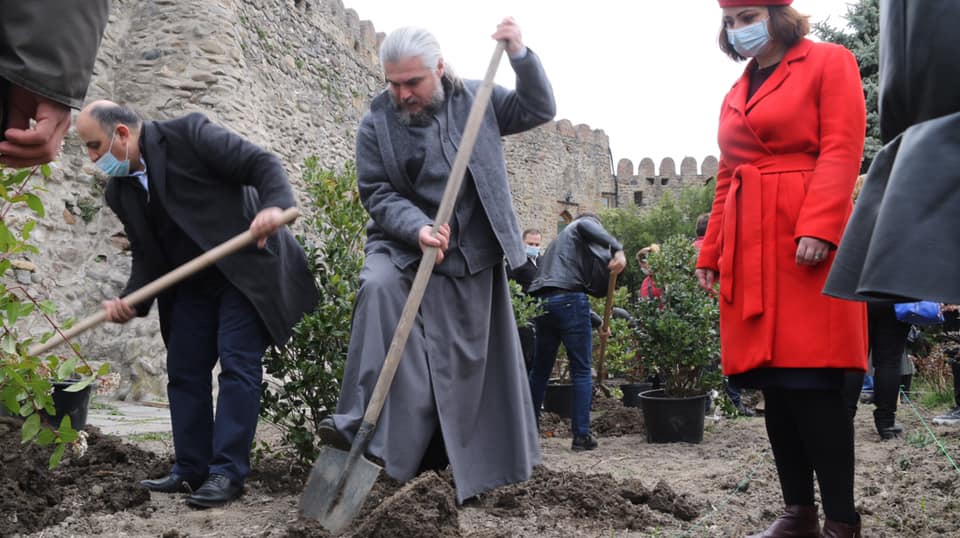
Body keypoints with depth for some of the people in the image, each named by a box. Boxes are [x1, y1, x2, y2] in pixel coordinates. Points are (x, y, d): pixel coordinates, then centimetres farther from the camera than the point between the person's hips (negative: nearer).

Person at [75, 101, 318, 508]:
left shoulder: (188, 134, -11)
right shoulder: (119, 192, 8)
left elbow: (262, 164, -16)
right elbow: (147, 256, 8)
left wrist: (274, 206, -36)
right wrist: (130, 301, -9)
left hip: (248, 267, -8)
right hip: (192, 285, 8)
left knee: (237, 364, -10)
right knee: (183, 370, 8)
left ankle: (228, 471, -4)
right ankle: (191, 470, 18)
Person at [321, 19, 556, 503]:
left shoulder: (475, 99, 1)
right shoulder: (377, 121, -4)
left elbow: (539, 110, 2)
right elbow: (376, 193, -7)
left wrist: (519, 54, -13)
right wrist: (417, 227, -25)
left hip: (473, 256, 2)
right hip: (405, 244, -1)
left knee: (476, 358, 6)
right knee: (379, 288, -34)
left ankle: (490, 462, 25)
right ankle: (362, 427, -32)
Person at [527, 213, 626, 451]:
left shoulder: (561, 237, 35)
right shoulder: (585, 223, 13)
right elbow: (586, 226, -16)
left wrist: (598, 320, 32)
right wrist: (617, 249, -25)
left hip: (542, 301, 7)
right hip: (569, 299, -7)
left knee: (540, 370, 14)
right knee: (581, 371, 0)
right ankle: (581, 436, 0)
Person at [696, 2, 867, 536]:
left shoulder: (830, 62, 4)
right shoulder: (736, 94, 22)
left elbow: (842, 150, -8)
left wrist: (819, 227, -20)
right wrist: (711, 251, 16)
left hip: (806, 238, -6)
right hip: (749, 248, 7)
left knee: (812, 381, -10)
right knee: (772, 381, 5)